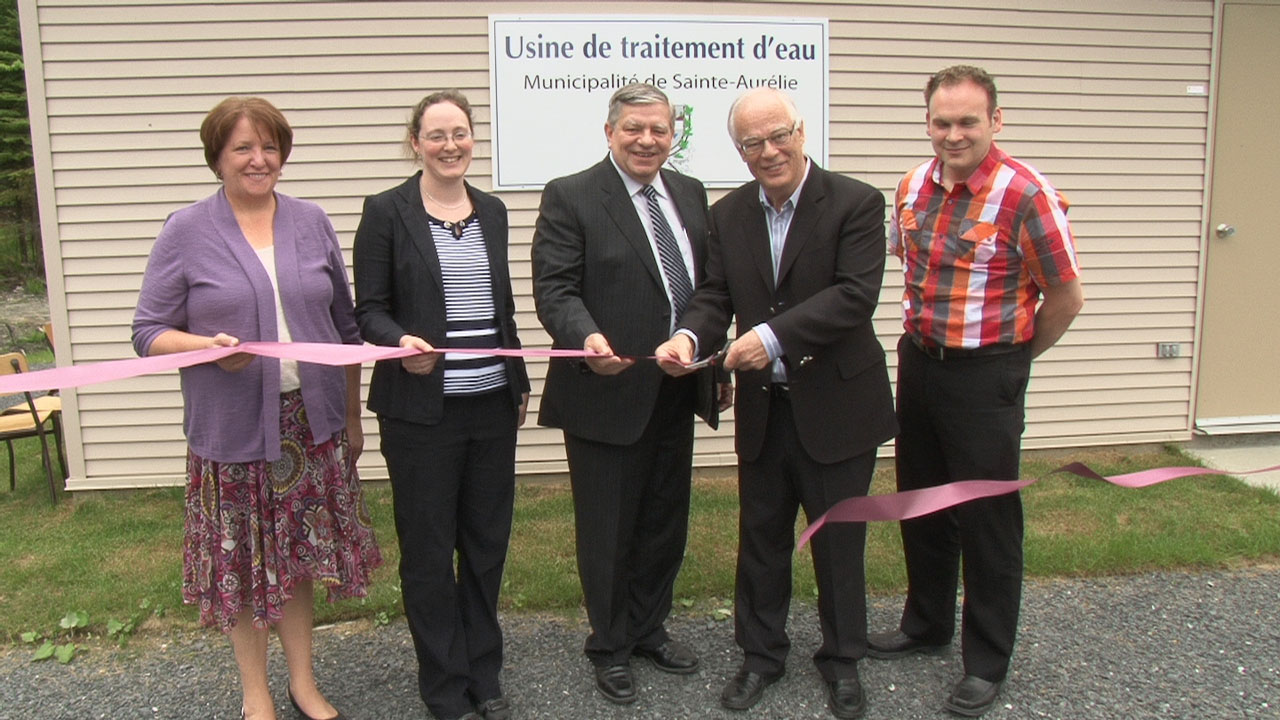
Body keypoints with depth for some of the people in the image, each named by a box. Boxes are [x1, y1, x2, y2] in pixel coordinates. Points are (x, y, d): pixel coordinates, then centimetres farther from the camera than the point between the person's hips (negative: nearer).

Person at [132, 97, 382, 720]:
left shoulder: (311, 223, 6)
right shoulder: (186, 232, -3)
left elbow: (345, 326, 11)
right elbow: (148, 332, -2)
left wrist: (353, 417, 12)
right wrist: (209, 346, -23)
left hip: (310, 423, 2)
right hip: (230, 430, -2)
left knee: (299, 557, 13)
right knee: (243, 565, 9)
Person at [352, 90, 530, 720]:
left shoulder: (492, 211, 11)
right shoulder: (386, 212, -4)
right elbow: (369, 310, -5)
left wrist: (519, 381, 17)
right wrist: (402, 343, -25)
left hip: (492, 403, 5)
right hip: (421, 408, -4)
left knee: (488, 541, 12)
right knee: (429, 549, 6)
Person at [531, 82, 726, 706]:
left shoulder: (690, 193, 10)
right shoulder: (570, 197, -8)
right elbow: (554, 289, -15)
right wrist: (586, 337, -34)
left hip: (675, 393, 6)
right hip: (608, 393, -6)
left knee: (666, 520, 18)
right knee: (608, 528, 8)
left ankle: (649, 628, 38)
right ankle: (610, 647, 28)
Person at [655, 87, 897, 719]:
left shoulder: (855, 203, -10)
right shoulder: (727, 215, 5)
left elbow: (855, 295, -19)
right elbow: (715, 296, 3)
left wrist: (773, 336, -27)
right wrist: (689, 336, -19)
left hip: (837, 407, -3)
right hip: (762, 409, 4)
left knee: (838, 541, 11)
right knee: (760, 539, 15)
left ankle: (842, 660, 31)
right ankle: (761, 655, 34)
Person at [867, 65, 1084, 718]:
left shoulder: (1026, 194, -16)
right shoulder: (914, 186, 3)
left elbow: (1066, 297, -9)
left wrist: (1012, 358, 2)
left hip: (985, 376, -6)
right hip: (917, 363, 6)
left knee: (987, 519, 4)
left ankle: (986, 663, 20)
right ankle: (926, 624, 38)